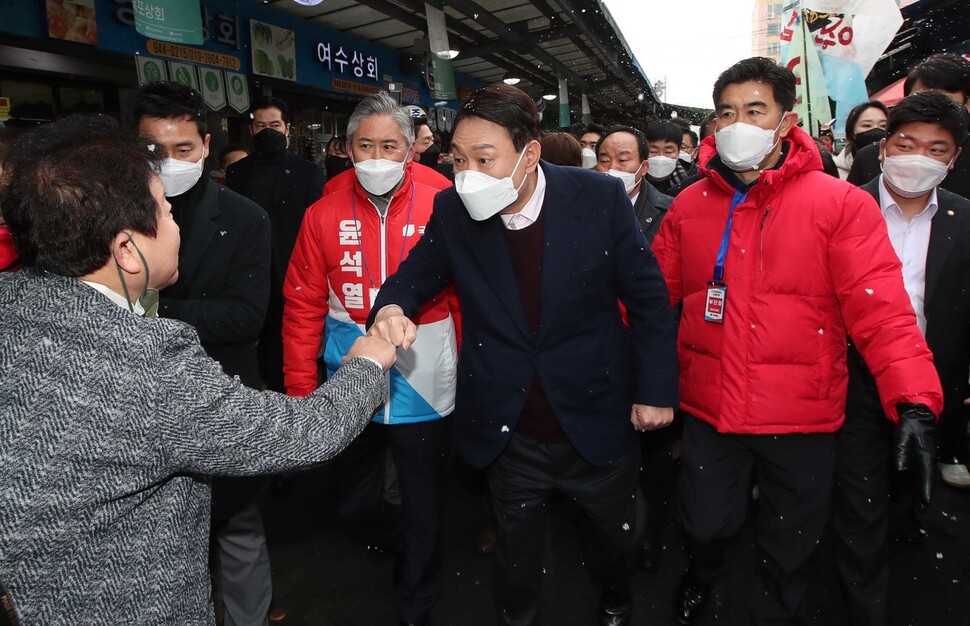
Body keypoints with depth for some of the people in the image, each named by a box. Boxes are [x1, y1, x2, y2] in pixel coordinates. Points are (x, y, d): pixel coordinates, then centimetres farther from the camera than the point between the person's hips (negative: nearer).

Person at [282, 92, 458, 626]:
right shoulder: (324, 216, -3)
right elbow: (303, 308, -1)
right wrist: (299, 390, -1)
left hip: (422, 385, -2)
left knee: (424, 508, 15)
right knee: (355, 506, 21)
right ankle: (402, 537, 55)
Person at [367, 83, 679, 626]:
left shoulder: (600, 197, -15)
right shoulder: (453, 209, -9)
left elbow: (648, 297, -7)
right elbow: (419, 272, 2)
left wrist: (656, 389, -6)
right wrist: (393, 306, -22)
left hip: (599, 425, 0)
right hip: (509, 437, 1)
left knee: (621, 538, 27)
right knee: (518, 568, 20)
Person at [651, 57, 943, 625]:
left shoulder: (842, 205, -10)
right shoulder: (690, 205, 1)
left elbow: (881, 311, -15)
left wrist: (915, 402, -25)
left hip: (801, 417, -2)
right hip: (709, 408, 2)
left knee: (790, 548, 17)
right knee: (706, 526, 19)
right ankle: (703, 573, 53)